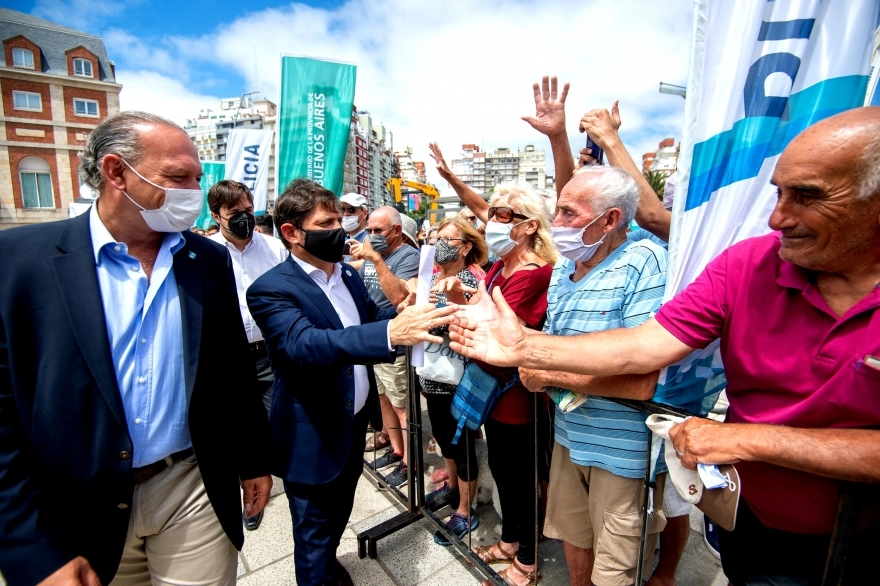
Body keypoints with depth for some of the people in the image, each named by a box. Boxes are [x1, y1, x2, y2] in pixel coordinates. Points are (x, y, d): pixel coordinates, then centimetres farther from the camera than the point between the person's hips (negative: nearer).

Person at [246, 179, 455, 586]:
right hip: (313, 435, -7)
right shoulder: (271, 289, -21)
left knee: (340, 511, 29)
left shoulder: (348, 274, 3)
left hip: (356, 420, 8)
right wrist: (390, 332, -51)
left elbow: (369, 319, 13)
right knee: (314, 533, 15)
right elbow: (305, 343, -37)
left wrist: (403, 316, -10)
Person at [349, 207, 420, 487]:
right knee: (384, 400, 20)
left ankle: (408, 462, 22)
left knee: (401, 407, 5)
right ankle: (395, 449, 38)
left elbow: (400, 296, -29)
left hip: (394, 346, -8)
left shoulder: (409, 256, -14)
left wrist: (376, 259, -30)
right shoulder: (370, 253, 7)